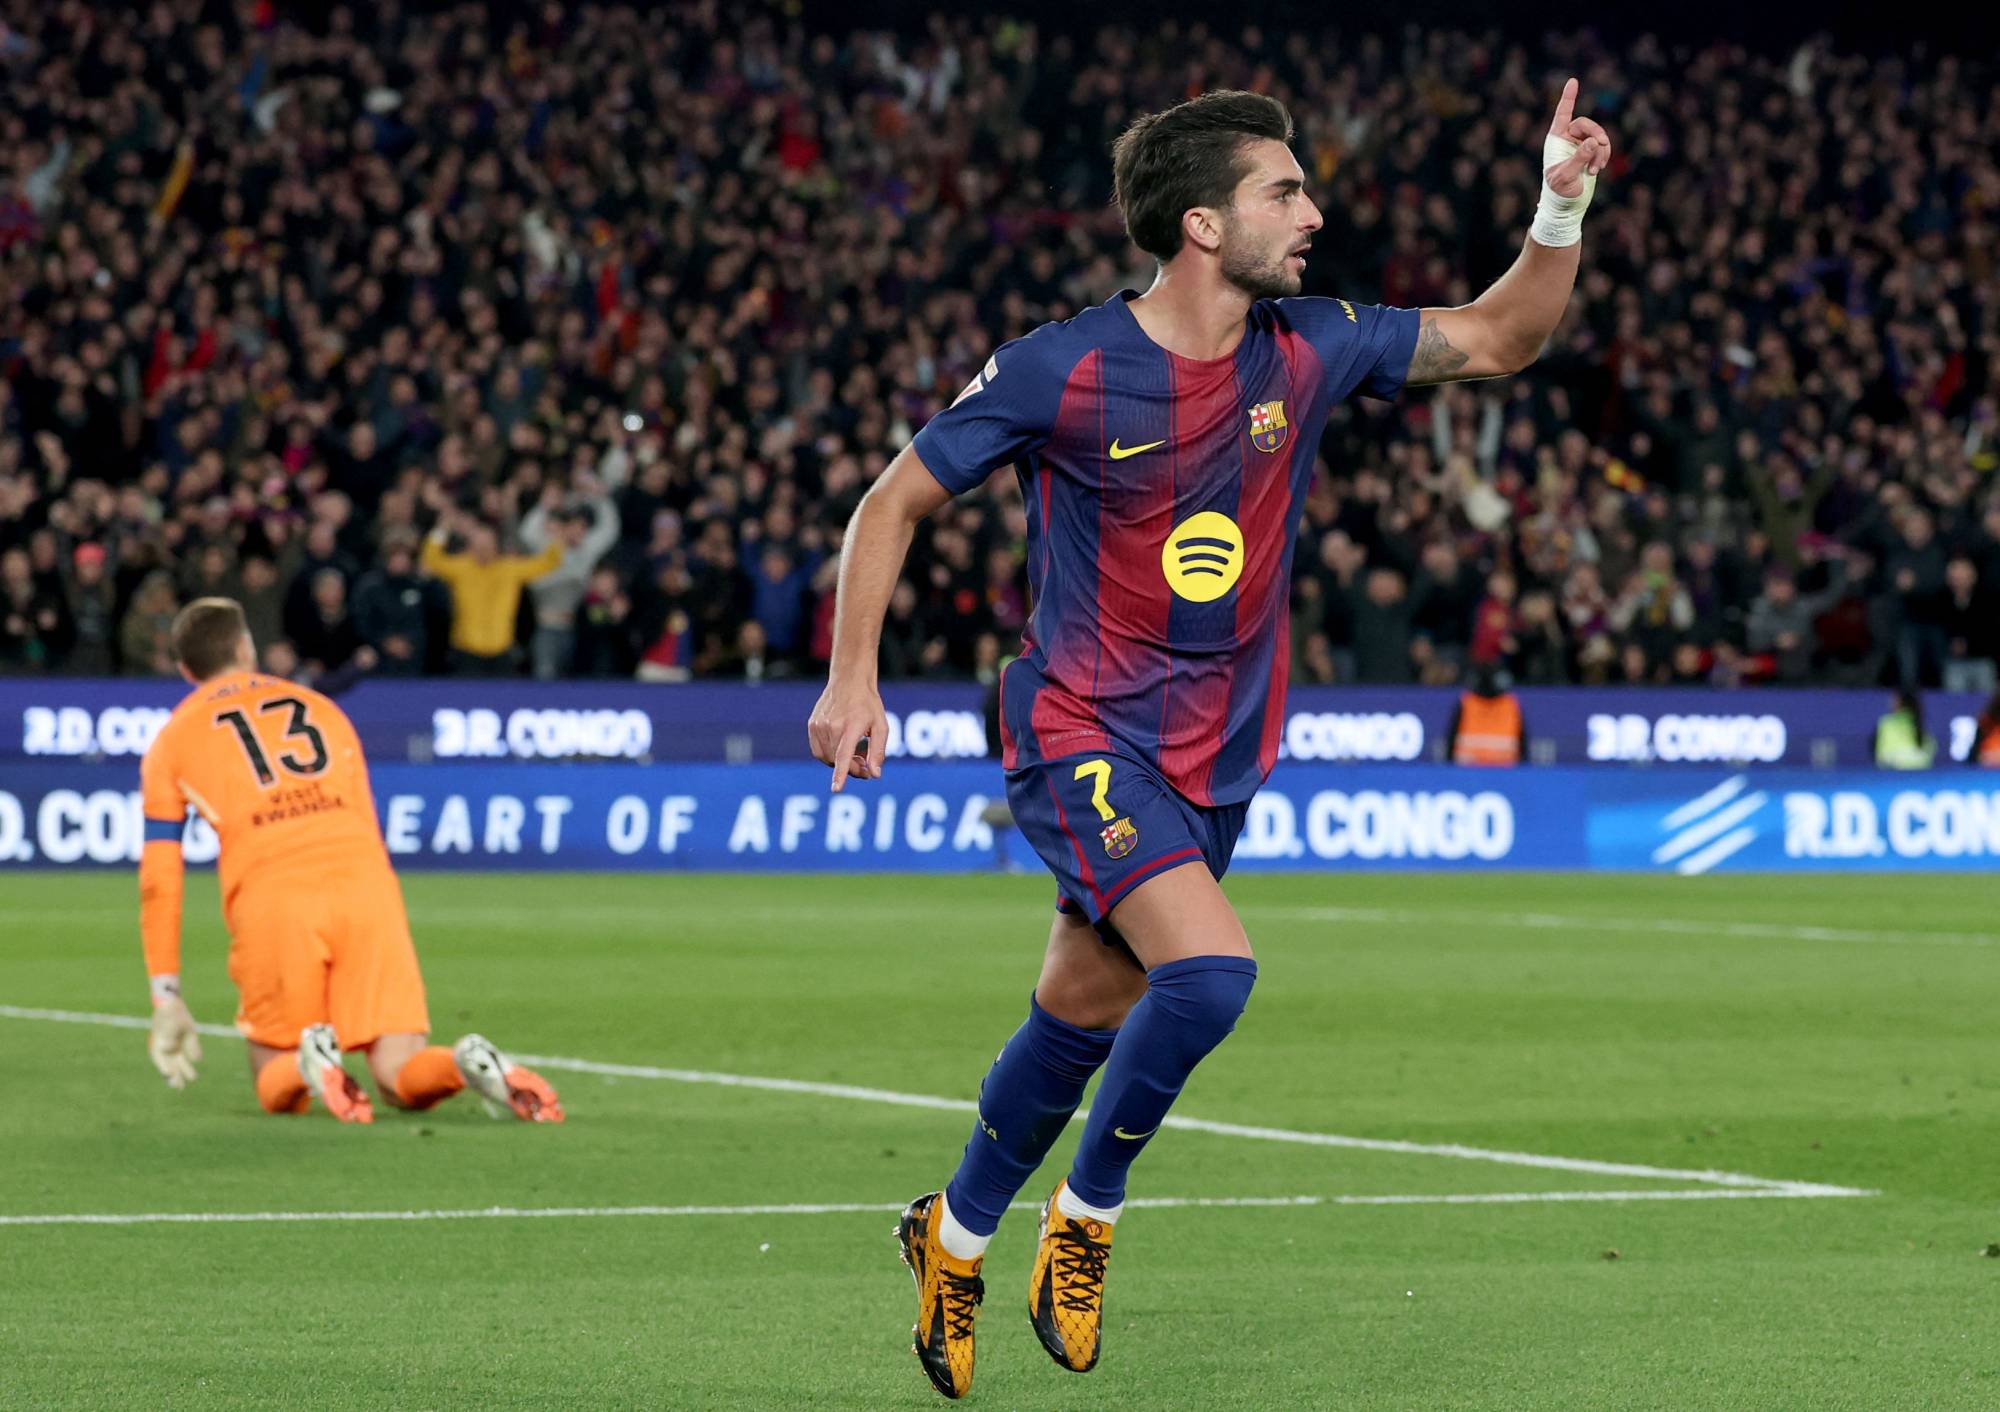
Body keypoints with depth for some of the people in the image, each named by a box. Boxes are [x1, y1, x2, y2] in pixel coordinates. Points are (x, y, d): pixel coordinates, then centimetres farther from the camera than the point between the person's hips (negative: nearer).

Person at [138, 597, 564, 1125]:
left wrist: (166, 998, 17)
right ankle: (468, 1063, -30)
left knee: (276, 1089, 12)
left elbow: (159, 881, 15)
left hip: (272, 899, -2)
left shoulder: (171, 743, 19)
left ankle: (310, 1063, -23)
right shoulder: (320, 707, 28)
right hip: (365, 882, 2)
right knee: (400, 1078, 2)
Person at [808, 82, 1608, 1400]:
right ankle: (1088, 1211, -2)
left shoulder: (1307, 351, -1)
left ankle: (956, 1237, 35)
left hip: (1217, 754, 6)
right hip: (1084, 736, -5)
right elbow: (896, 502, -4)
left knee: (1083, 1018, 12)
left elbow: (1498, 339, 11)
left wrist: (1563, 211, -5)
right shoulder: (1060, 372, -15)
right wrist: (854, 680, -11)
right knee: (1211, 968, -25)